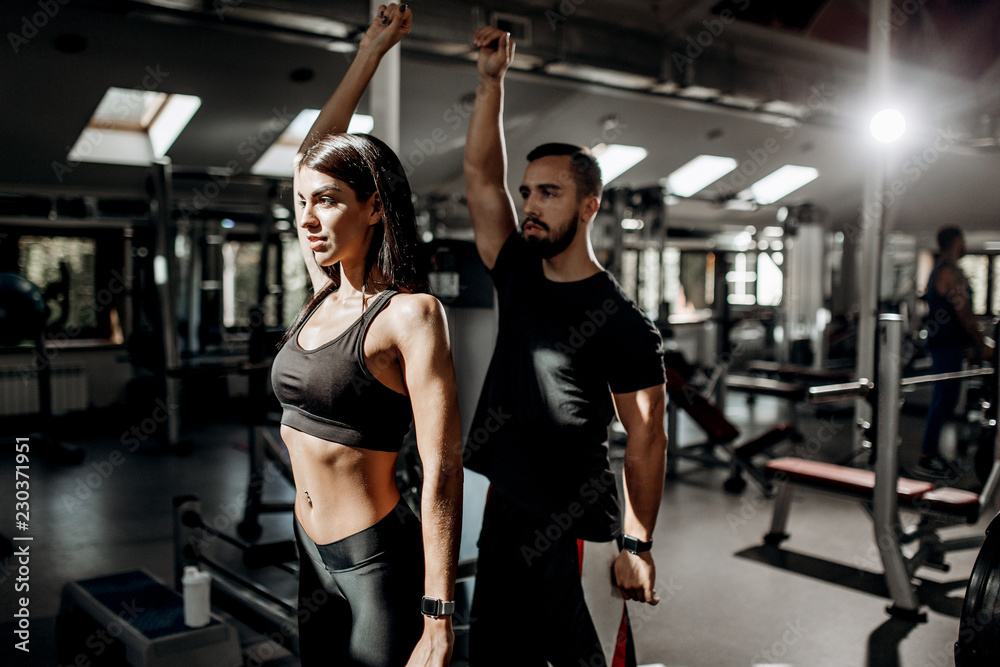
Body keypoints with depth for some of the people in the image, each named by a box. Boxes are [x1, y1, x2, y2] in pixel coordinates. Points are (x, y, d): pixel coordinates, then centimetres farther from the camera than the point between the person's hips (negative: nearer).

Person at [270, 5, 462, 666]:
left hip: (378, 562, -7)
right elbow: (315, 148, 14)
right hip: (312, 558, 7)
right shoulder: (327, 295, 4)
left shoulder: (411, 313, -16)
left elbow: (443, 469, -19)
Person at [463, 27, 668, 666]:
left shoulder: (623, 321, -12)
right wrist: (492, 81, -3)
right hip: (505, 515, 7)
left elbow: (646, 439, -10)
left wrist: (637, 544, -12)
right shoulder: (519, 276, 5)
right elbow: (481, 175, 3)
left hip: (579, 530, -6)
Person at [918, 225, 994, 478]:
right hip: (948, 344, -10)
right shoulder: (951, 272, -15)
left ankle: (930, 451, 20)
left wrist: (966, 345, 23)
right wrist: (982, 345, -13)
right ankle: (926, 459, -4)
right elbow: (963, 313, -18)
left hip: (942, 342, 11)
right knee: (945, 398, -7)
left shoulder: (939, 270, 17)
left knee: (943, 398, 14)